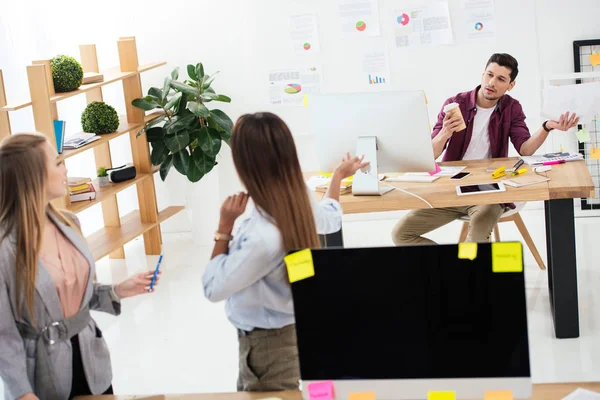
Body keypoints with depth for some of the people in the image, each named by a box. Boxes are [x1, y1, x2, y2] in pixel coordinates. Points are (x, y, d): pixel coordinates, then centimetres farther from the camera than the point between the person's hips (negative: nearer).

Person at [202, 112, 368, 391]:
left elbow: (213, 288, -23)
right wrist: (339, 175, 30)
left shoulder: (263, 238, -38)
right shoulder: (300, 201, -13)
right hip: (286, 328, 8)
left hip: (269, 344, -8)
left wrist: (224, 227, -18)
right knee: (248, 393, 27)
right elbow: (332, 219, 13)